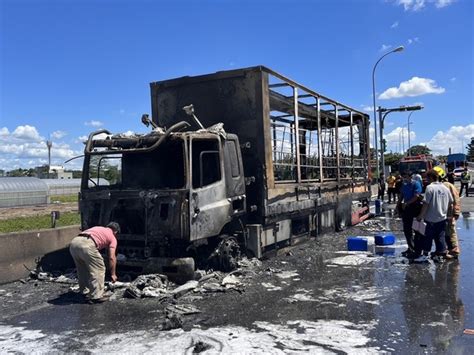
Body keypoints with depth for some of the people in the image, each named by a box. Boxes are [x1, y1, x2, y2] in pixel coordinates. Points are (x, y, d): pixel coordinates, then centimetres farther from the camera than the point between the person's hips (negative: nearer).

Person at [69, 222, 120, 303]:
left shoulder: (98, 229, 36)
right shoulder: (112, 237, 19)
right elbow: (111, 258, 13)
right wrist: (113, 274, 22)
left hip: (74, 242, 7)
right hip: (87, 245, -7)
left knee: (82, 270, 25)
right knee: (98, 269, 6)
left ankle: (84, 293, 34)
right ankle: (96, 296, 6)